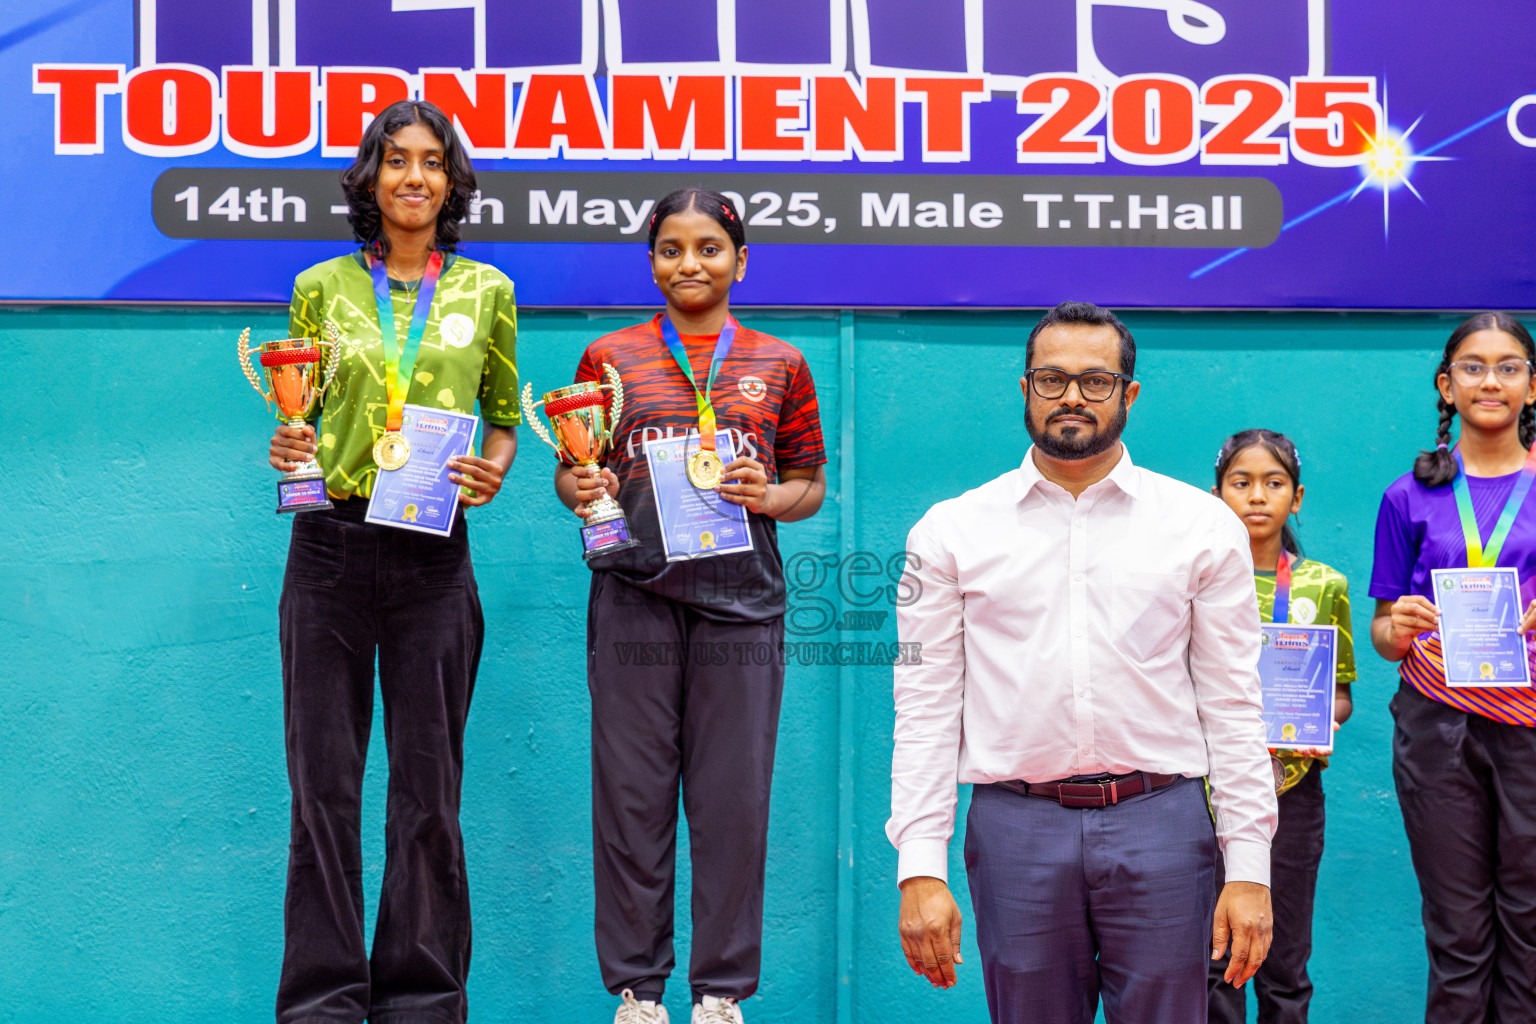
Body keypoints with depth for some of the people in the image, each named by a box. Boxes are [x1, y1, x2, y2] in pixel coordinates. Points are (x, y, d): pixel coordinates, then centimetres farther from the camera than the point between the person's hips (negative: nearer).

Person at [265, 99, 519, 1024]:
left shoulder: (487, 292, 7)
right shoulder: (321, 289, 7)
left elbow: (504, 416, 15)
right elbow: (298, 415, 13)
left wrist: (491, 473, -5)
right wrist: (288, 449, -8)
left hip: (433, 553, 0)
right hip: (331, 543, 0)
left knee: (429, 784, 4)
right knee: (324, 779, 2)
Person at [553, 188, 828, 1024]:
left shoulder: (779, 366, 11)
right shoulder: (609, 358, 9)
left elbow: (810, 482, 13)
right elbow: (571, 472, 13)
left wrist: (767, 498, -7)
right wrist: (581, 491, -9)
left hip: (740, 597, 1)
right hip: (635, 593, 0)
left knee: (735, 797, 3)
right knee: (632, 791, 2)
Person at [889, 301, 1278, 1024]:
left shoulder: (1204, 526, 6)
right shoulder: (951, 531, 6)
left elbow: (1233, 706, 5)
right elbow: (926, 710, 3)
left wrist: (1250, 867, -1)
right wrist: (920, 868, -5)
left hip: (1160, 825, 0)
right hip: (1016, 828, 0)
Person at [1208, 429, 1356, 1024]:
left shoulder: (1323, 587, 4)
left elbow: (1341, 692, 10)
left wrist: (1322, 721, -11)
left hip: (1291, 788, 1)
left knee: (1285, 962, 9)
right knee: (1211, 956, 4)